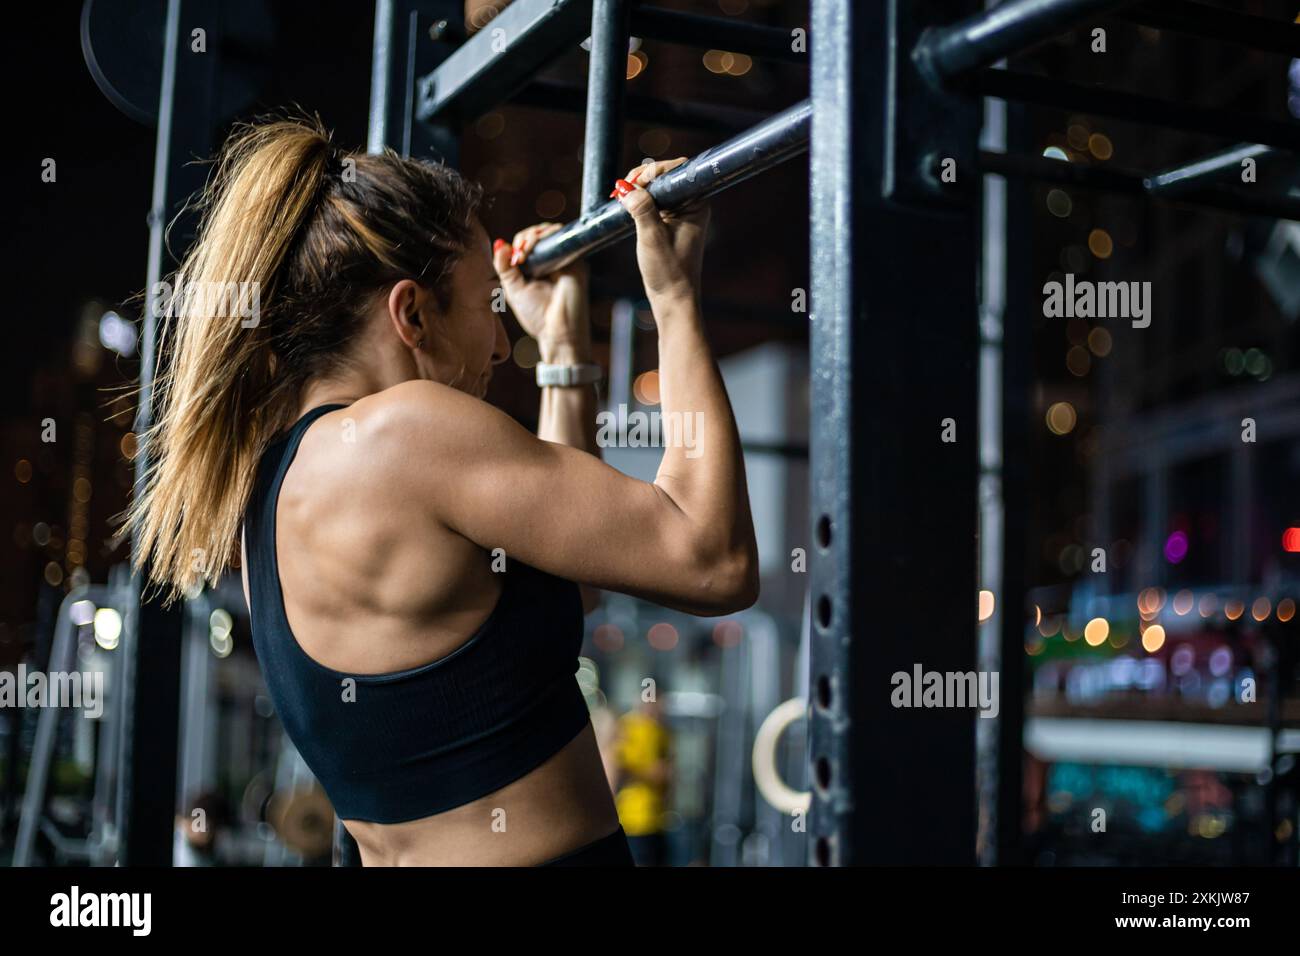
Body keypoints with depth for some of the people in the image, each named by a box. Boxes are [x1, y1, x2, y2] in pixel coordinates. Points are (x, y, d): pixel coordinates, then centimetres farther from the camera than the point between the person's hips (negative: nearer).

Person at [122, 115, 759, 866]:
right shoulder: (404, 430, -19)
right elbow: (715, 562, -20)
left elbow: (568, 570, 16)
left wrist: (564, 339, 18)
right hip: (540, 852, -8)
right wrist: (677, 302, -11)